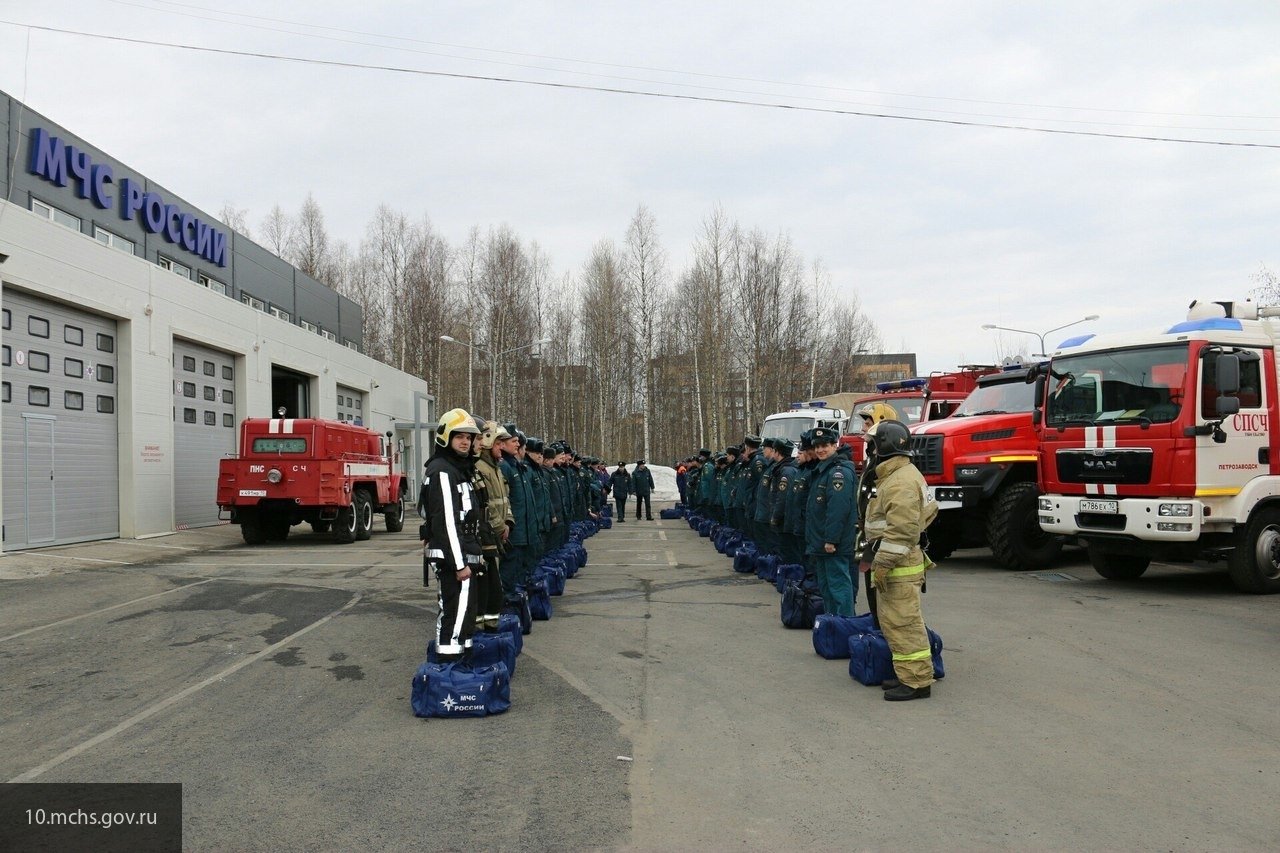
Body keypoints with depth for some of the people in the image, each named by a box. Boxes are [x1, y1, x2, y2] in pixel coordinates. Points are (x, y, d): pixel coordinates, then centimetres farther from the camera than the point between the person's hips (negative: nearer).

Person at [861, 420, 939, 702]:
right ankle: (908, 674, 25)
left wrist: (883, 563, -23)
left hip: (899, 566, -11)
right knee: (894, 622, 17)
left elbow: (902, 529, -24)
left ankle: (917, 681, -2)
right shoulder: (896, 475, 17)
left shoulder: (901, 481, -18)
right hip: (894, 563, 11)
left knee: (903, 623, -7)